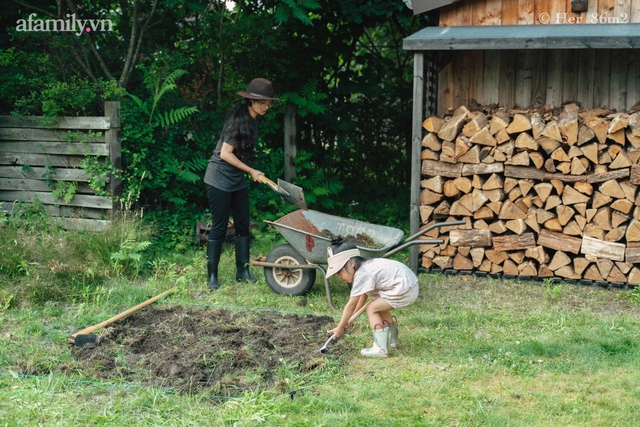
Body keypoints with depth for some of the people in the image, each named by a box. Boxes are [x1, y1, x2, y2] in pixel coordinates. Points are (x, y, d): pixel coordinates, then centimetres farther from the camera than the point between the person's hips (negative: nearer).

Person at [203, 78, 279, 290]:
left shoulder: (252, 120, 6)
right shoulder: (238, 120, -20)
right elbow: (225, 154, -21)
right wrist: (251, 171, -14)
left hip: (238, 181, 9)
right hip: (219, 179, -8)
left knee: (243, 226, 9)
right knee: (219, 228, -3)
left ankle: (243, 272, 16)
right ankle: (212, 276, 5)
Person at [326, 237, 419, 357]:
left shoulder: (362, 275, -16)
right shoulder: (366, 266, 13)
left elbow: (351, 305, -11)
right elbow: (363, 296, 23)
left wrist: (340, 328, -2)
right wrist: (350, 318, 27)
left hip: (404, 291, -10)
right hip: (411, 285, 10)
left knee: (372, 308, -6)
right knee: (379, 307, 25)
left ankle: (381, 348, -7)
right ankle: (392, 340, 38)